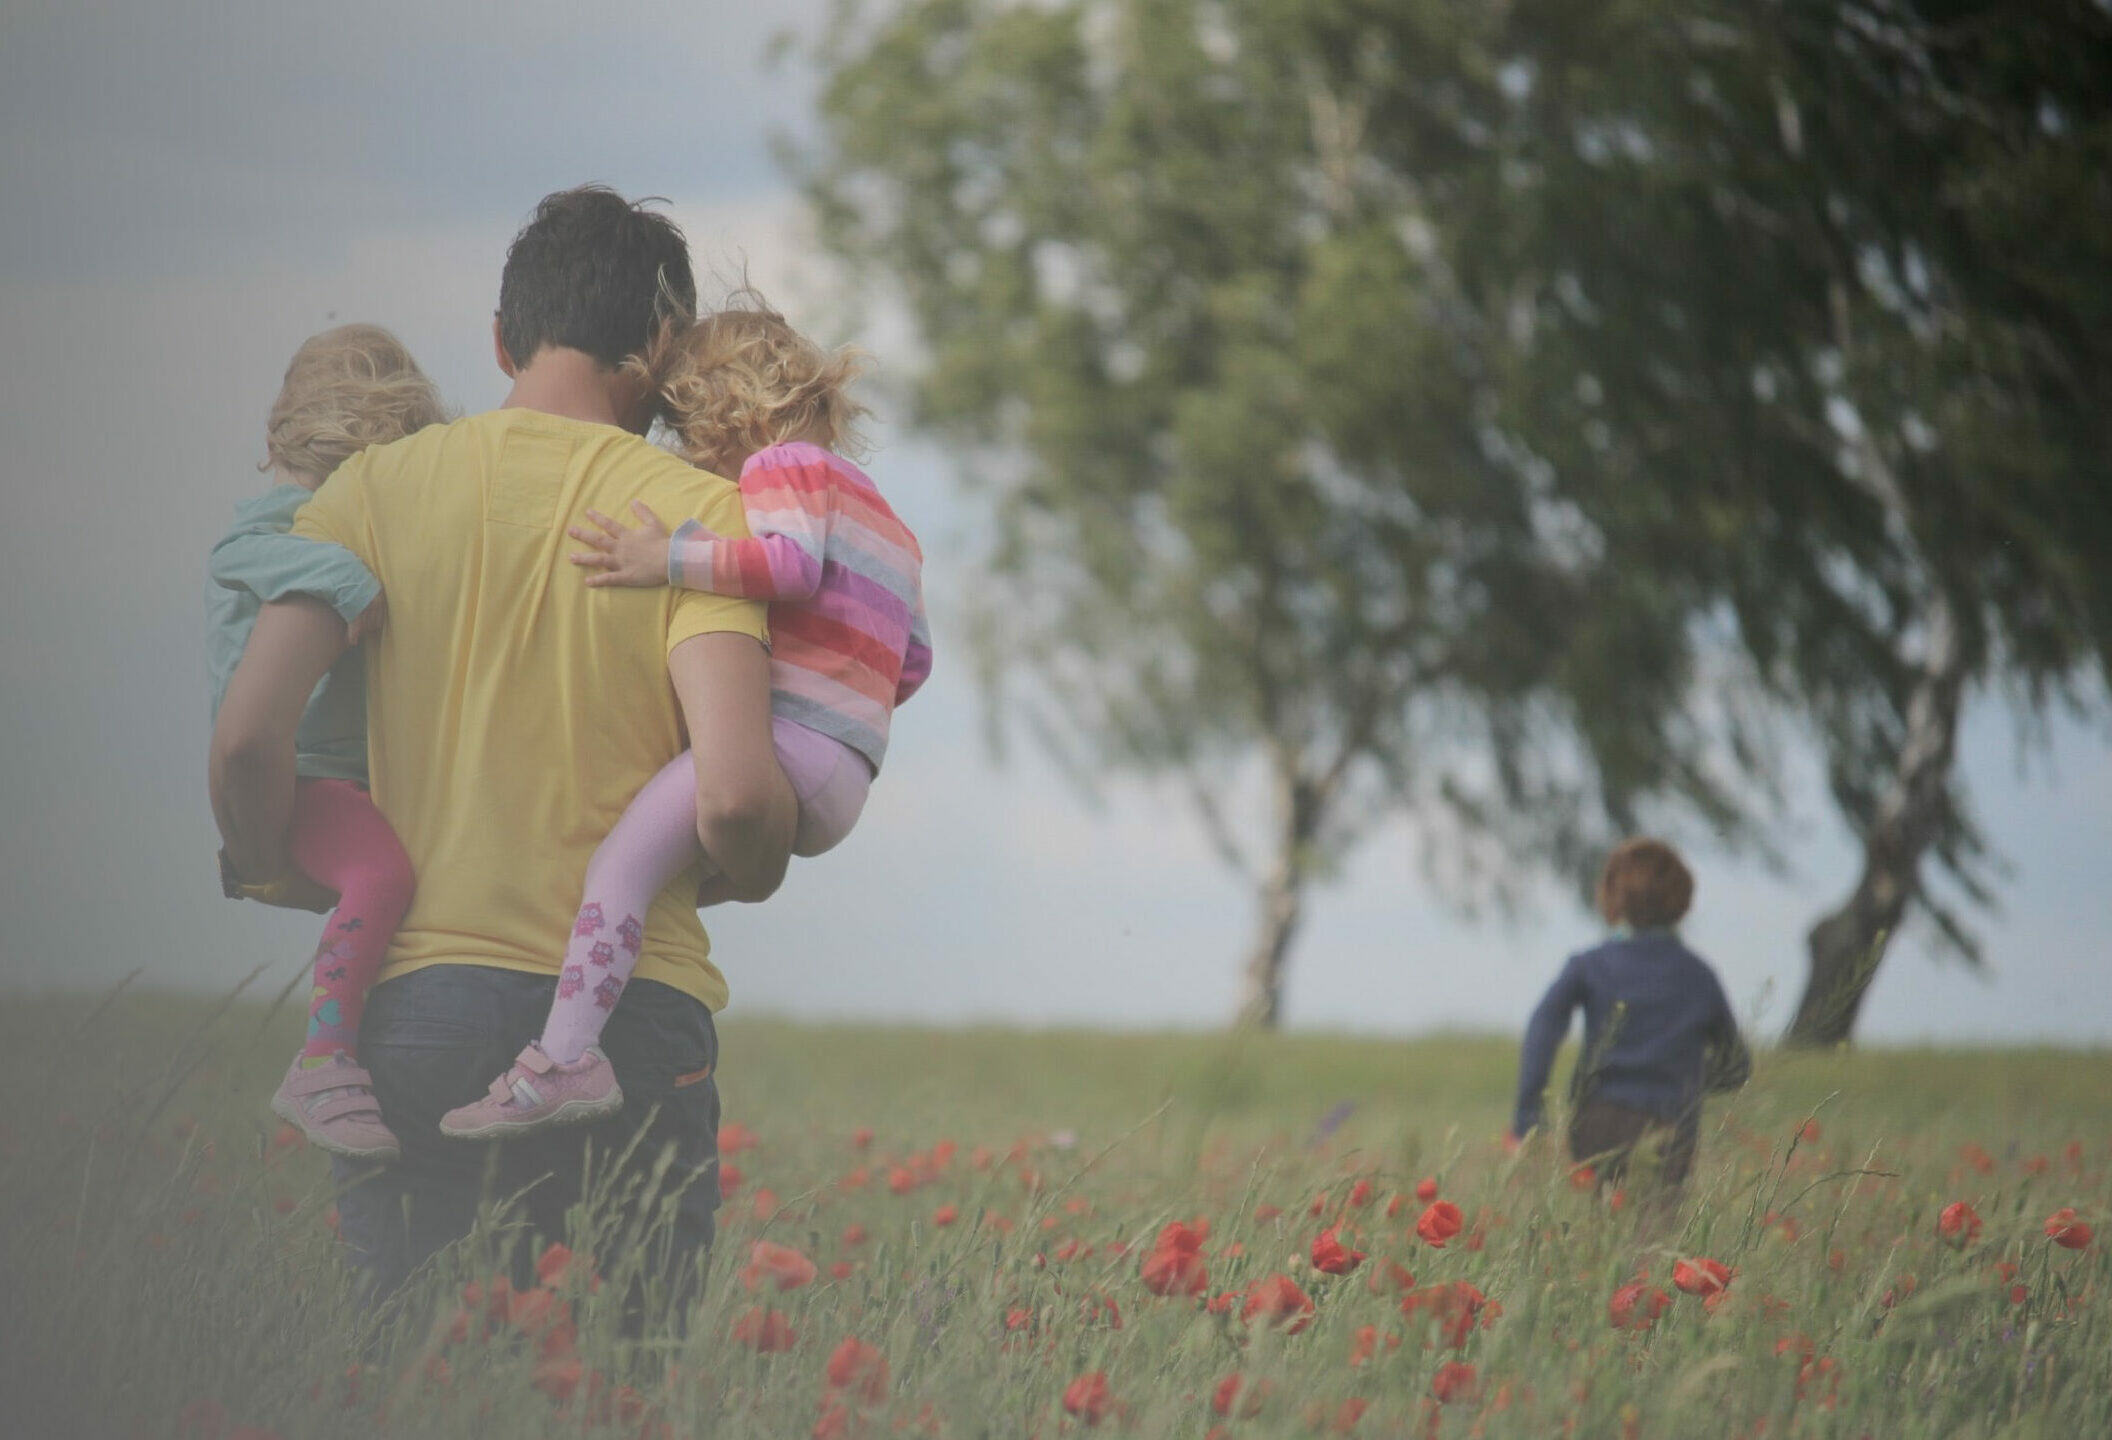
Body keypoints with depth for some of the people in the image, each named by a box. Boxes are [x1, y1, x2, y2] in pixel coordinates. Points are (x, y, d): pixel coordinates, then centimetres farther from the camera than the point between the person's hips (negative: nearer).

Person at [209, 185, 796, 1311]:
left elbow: (248, 736, -5)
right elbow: (733, 797, -13)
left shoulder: (380, 487, 4)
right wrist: (755, 875, 10)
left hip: (415, 998, 2)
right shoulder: (699, 512, -2)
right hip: (632, 1017, -1)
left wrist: (267, 876, 14)